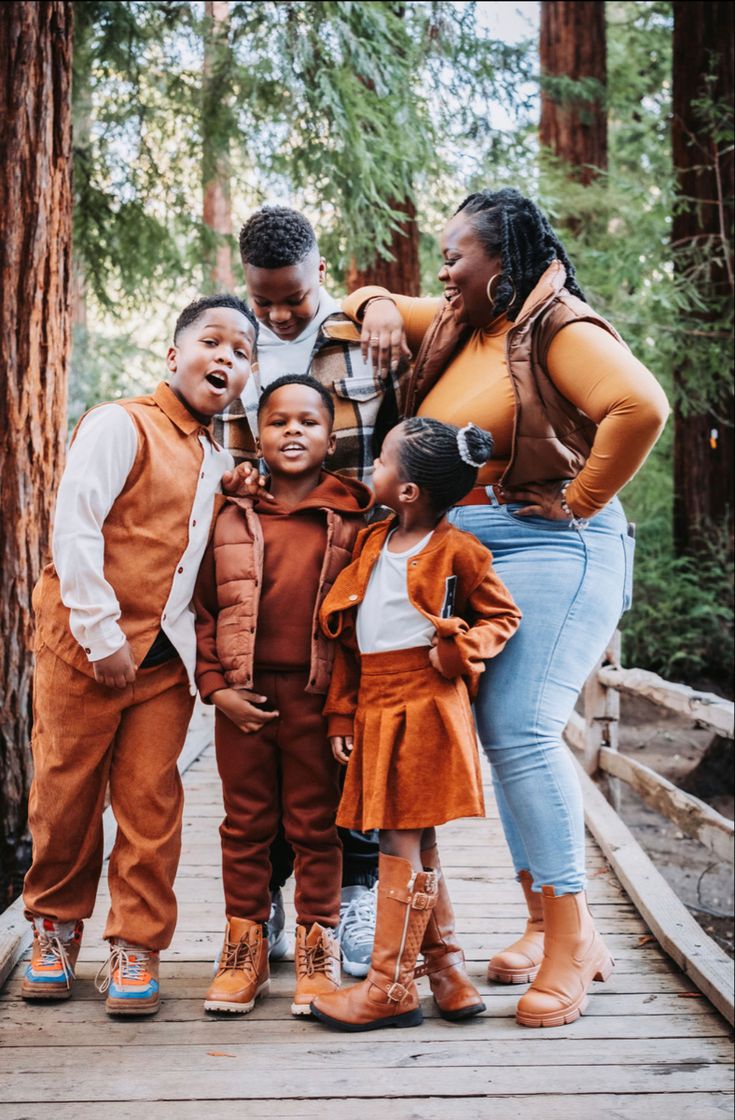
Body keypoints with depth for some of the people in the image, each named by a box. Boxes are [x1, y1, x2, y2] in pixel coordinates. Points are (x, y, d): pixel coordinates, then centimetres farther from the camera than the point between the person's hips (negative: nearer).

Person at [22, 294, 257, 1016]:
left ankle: (135, 945, 13)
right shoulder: (119, 426, -7)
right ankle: (55, 928, 25)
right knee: (67, 793, 5)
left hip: (165, 657, 5)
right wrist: (103, 633, -16)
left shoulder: (221, 464, 14)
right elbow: (75, 529, -14)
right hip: (84, 644, -5)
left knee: (150, 801, 2)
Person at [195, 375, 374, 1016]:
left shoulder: (352, 520, 0)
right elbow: (204, 609, 7)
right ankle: (244, 951, 23)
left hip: (319, 696, -2)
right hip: (243, 696, 2)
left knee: (316, 828, 7)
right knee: (245, 825, 10)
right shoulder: (233, 517, 6)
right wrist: (216, 686, -3)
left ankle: (317, 951, 20)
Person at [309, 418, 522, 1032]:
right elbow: (349, 636, 17)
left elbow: (503, 616, 4)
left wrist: (459, 650, -15)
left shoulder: (457, 551, -5)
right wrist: (341, 713, 14)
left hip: (423, 706, -7)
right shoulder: (371, 543, 15)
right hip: (374, 706, 7)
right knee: (415, 844, 12)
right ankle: (447, 966, 23)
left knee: (402, 843, -5)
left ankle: (392, 984, 3)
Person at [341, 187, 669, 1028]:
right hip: (467, 554, 9)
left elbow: (640, 406, -25)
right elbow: (376, 304, 33)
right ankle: (542, 924, 16)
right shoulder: (456, 325, 17)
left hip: (549, 548, -8)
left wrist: (580, 502, -16)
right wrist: (379, 308, 8)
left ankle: (571, 940, -10)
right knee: (502, 734, 7)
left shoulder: (558, 328, -9)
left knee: (520, 730, -17)